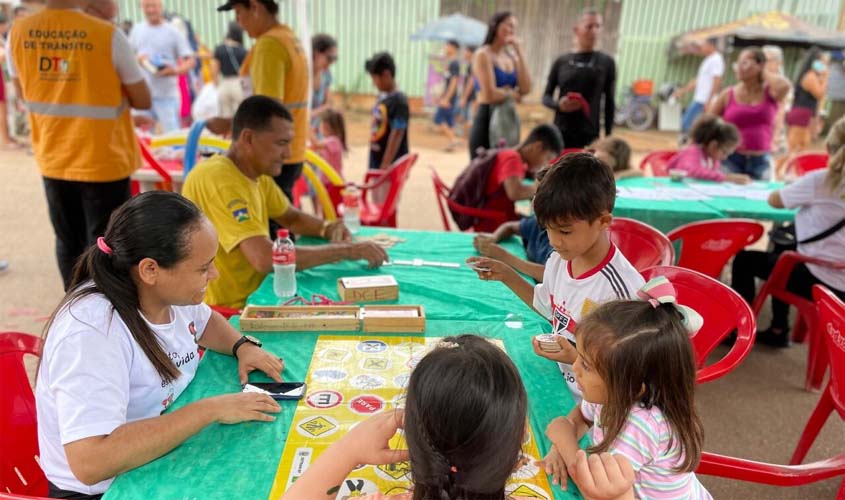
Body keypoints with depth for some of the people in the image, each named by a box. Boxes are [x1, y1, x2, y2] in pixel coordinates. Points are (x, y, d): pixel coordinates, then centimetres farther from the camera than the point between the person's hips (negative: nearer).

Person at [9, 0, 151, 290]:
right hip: (103, 162, -5)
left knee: (68, 243, 19)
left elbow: (23, 92, 12)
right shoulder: (108, 36, -16)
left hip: (53, 160, 5)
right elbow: (143, 101, -8)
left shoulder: (18, 33, -2)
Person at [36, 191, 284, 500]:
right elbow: (90, 462, -36)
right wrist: (211, 409, -32)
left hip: (167, 456, 7)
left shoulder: (167, 290, -8)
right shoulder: (90, 333, -29)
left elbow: (205, 321, 15)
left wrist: (242, 346, -5)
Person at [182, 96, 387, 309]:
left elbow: (292, 218, 18)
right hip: (227, 311, -8)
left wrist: (329, 229, -4)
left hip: (254, 294, 8)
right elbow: (265, 258, -32)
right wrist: (346, 250, -25)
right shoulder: (219, 180, -23)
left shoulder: (257, 173, 4)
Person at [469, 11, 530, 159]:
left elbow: (526, 88, -2)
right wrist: (512, 94, 1)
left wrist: (519, 53, -3)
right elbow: (490, 94, -17)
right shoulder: (483, 55, -6)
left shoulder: (511, 56, 13)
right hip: (487, 121, -7)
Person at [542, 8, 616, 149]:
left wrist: (609, 137, 2)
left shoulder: (606, 62, 3)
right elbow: (546, 96, 9)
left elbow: (609, 103, 5)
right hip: (561, 133, 1)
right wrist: (558, 104, -13)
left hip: (589, 135, -1)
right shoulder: (561, 61, 5)